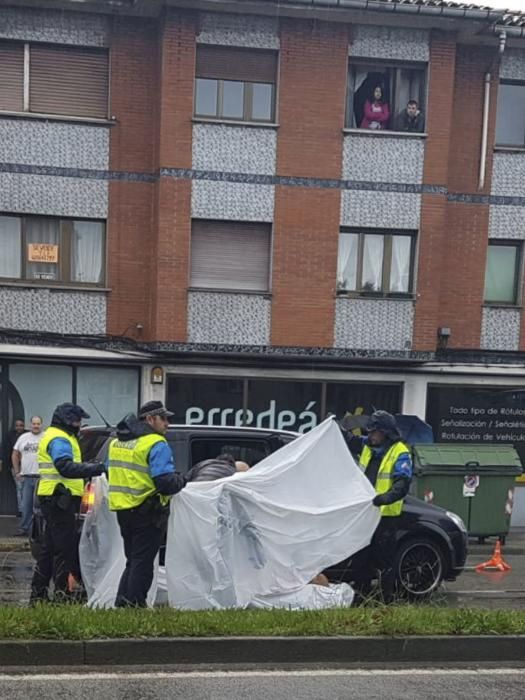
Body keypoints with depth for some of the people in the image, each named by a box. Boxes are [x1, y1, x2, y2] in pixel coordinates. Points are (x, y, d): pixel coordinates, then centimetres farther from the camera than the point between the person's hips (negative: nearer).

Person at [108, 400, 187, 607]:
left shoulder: (117, 442, 14)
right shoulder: (156, 444, -14)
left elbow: (110, 472, 23)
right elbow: (166, 482, -21)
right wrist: (181, 480, -2)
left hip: (122, 510, 8)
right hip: (147, 511, -8)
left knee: (133, 559, 19)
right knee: (142, 561, 1)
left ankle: (122, 602, 21)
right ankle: (135, 604, 4)